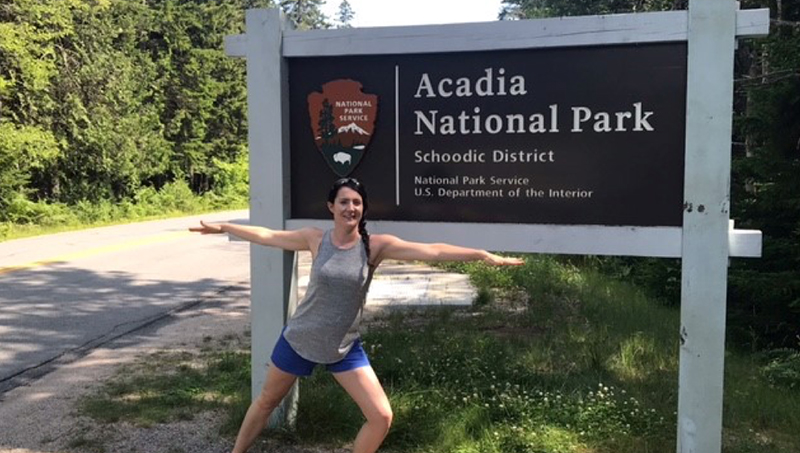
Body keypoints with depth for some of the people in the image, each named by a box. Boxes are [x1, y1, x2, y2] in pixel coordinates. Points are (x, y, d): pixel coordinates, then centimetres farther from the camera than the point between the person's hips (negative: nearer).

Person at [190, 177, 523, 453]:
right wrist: (223, 227, 12)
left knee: (381, 417, -6)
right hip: (300, 339, 0)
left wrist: (483, 255, -28)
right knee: (266, 402, 19)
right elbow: (268, 236, 3)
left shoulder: (376, 246, -14)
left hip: (344, 348, 0)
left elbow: (431, 251, -22)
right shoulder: (315, 240, -10)